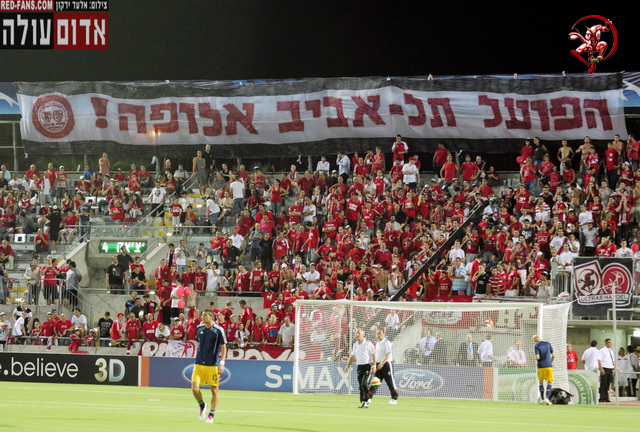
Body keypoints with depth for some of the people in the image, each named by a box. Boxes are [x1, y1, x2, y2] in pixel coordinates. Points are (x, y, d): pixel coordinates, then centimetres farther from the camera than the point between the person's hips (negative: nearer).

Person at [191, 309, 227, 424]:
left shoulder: (218, 330, -7)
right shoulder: (199, 328, 8)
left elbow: (223, 347, -5)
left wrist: (222, 363, -13)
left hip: (213, 365, -4)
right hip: (199, 363, 4)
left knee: (214, 389, 2)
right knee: (194, 388, -7)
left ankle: (211, 415, 12)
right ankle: (202, 406, 20)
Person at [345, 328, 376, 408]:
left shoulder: (368, 344, -5)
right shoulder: (355, 345, 12)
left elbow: (373, 355, -6)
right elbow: (352, 356, 22)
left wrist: (374, 366, -13)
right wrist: (348, 366, 16)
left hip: (367, 365, -6)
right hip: (359, 366, 6)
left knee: (364, 384, -16)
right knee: (360, 385, 4)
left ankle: (365, 401, -14)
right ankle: (363, 402, 9)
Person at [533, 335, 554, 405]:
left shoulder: (536, 346, -5)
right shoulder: (548, 344, 3)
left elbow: (537, 357, -14)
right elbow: (553, 355, 5)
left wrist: (536, 358, 9)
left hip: (540, 366, -1)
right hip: (548, 366, 1)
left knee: (541, 382, 14)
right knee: (550, 383, 6)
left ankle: (542, 399, 15)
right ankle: (547, 398, -9)